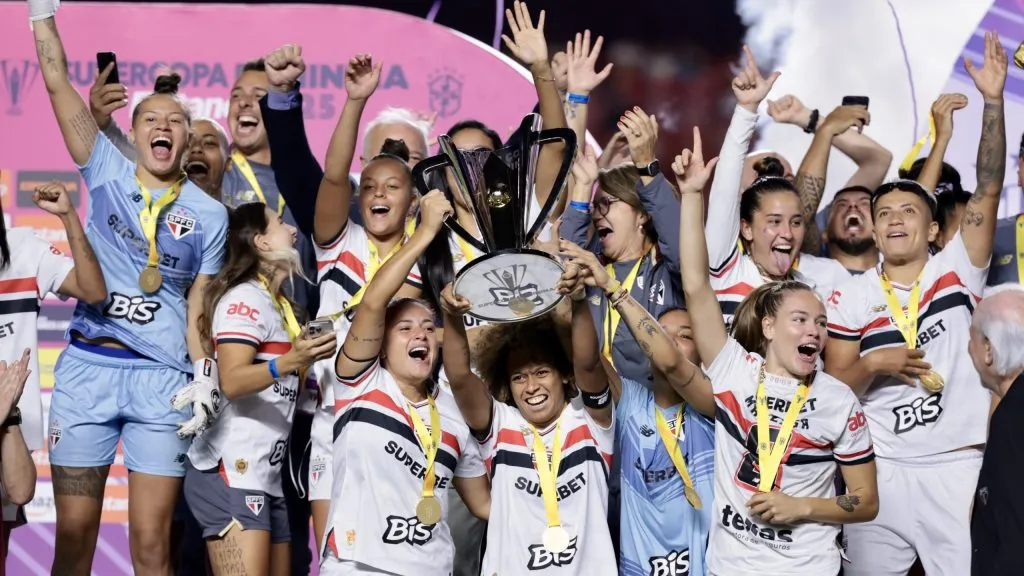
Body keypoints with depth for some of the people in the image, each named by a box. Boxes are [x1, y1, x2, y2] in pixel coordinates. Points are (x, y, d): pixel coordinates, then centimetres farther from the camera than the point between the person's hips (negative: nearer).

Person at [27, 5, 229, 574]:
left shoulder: (210, 214, 6)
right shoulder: (107, 172, 6)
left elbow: (198, 308, 7)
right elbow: (57, 81, 3)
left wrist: (205, 383, -5)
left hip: (163, 380, 0)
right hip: (86, 368, 1)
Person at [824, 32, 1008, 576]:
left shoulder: (957, 270, 3)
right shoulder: (851, 296, 5)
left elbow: (988, 190, -7)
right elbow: (833, 385, 5)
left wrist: (993, 101, -14)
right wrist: (872, 365, -16)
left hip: (959, 465, -1)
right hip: (880, 469, 1)